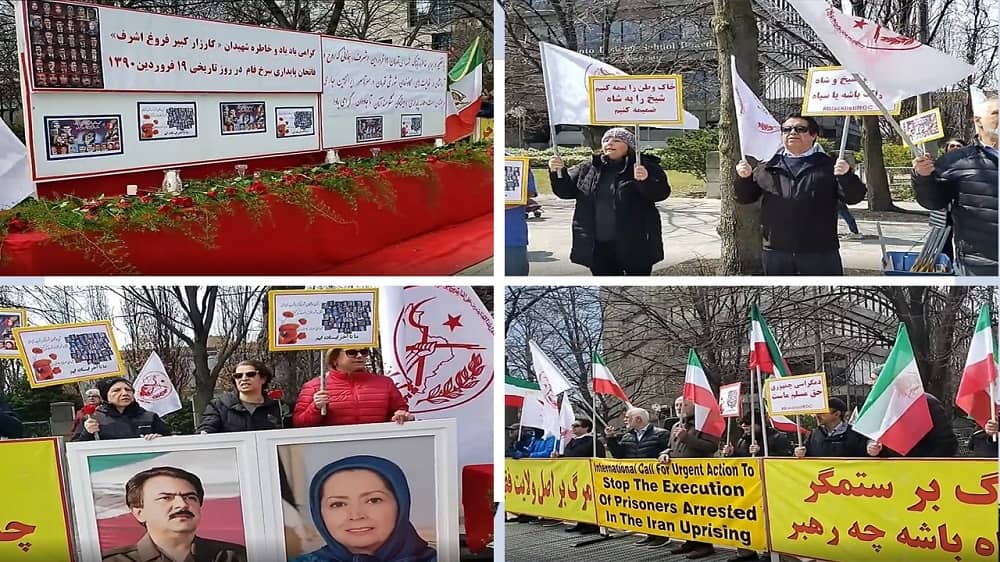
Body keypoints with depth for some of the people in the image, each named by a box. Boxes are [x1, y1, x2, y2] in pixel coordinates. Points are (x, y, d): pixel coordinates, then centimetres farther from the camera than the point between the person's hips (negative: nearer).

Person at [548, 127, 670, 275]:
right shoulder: (589, 168, 8)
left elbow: (662, 192, -15)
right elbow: (565, 190, 10)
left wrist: (646, 180, -35)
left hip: (635, 245, -4)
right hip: (598, 246, 4)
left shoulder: (645, 166, -4)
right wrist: (557, 172, -10)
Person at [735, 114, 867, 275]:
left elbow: (854, 196, 0)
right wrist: (744, 178, -8)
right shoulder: (767, 168, 12)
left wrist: (846, 175, -21)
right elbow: (745, 197, 13)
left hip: (820, 253, -2)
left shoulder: (829, 166, 6)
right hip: (776, 253, 2)